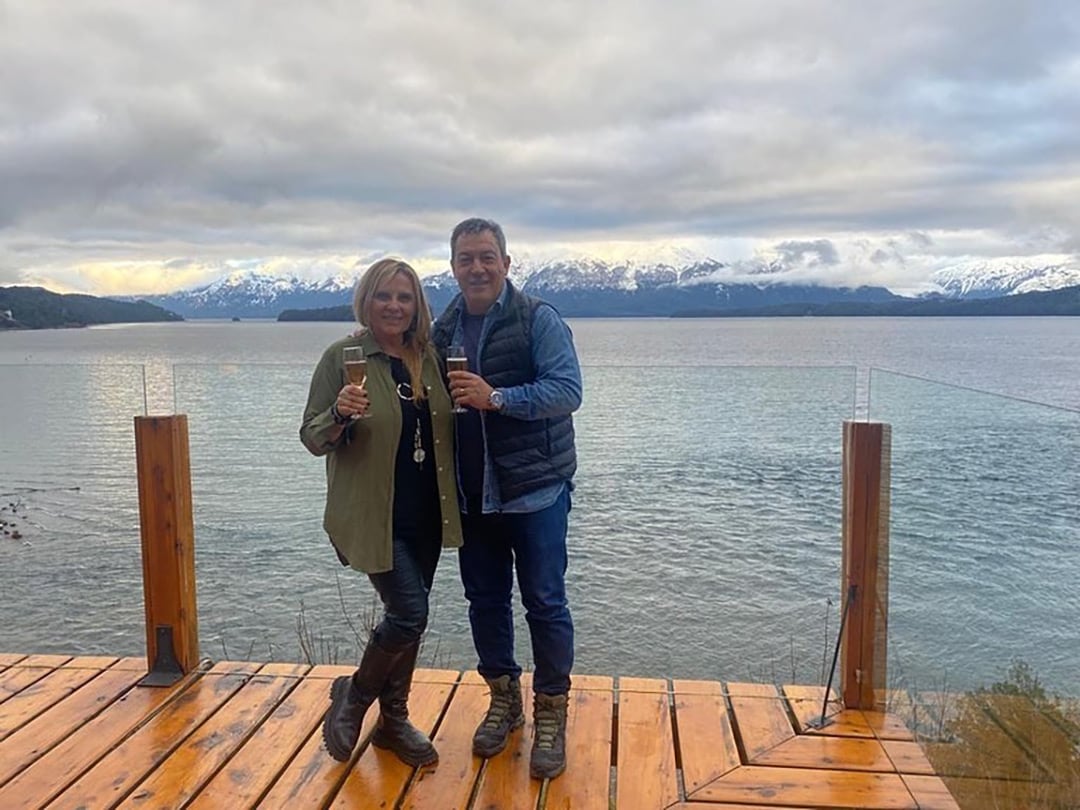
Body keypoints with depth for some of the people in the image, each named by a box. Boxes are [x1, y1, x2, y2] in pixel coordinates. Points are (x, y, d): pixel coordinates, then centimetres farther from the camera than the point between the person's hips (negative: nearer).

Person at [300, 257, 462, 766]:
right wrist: (340, 415, -29)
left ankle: (394, 720, 32)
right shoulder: (342, 356, -9)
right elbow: (312, 439, -8)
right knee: (409, 615, -10)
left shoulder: (429, 355, 6)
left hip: (426, 514, 6)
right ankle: (352, 696, 19)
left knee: (406, 616, 14)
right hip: (373, 515, -5)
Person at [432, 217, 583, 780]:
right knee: (485, 602, 14)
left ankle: (551, 714, 19)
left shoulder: (538, 320, -7)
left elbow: (567, 390, -17)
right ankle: (503, 700, 33)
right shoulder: (443, 330, 9)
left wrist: (496, 398, -27)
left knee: (545, 603, 3)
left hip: (535, 490, -5)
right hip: (471, 495, 5)